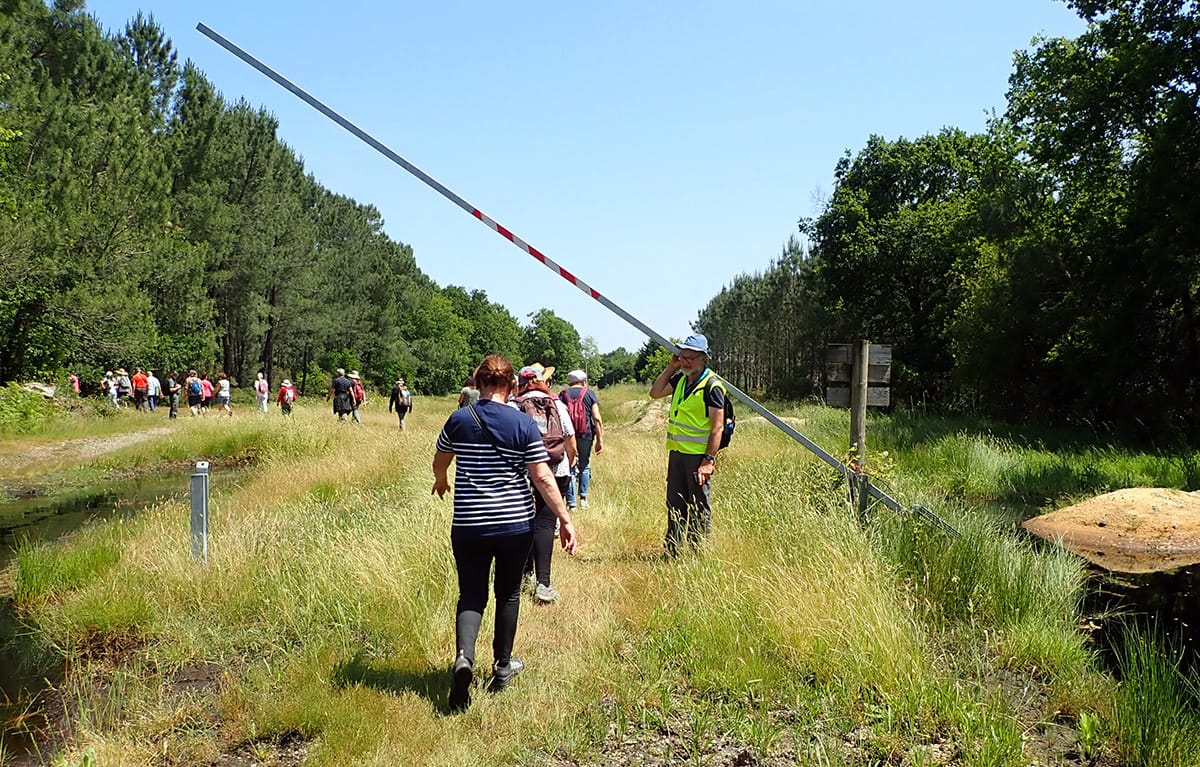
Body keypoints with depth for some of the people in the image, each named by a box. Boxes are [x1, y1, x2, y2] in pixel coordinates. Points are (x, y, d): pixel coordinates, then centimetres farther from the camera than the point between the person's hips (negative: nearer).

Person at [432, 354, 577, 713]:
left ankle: (464, 656, -16)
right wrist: (565, 519, -4)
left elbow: (439, 462, 14)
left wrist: (441, 482, 37)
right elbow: (542, 477, -9)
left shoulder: (459, 419, -2)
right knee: (508, 593, 16)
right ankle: (502, 667, 27)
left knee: (472, 595, 10)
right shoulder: (524, 423, -7)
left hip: (469, 526, 1)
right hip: (516, 524, 0)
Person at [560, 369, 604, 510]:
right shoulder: (589, 394, 3)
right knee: (584, 466, 18)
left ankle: (571, 503, 4)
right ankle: (583, 498, 15)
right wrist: (600, 439, -1)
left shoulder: (562, 395, 6)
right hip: (586, 436, 0)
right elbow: (597, 418, -4)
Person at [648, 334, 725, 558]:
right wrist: (670, 368, 9)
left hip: (698, 455, -8)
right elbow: (655, 392, 20)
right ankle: (672, 551, 23)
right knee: (675, 505, 14)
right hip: (676, 452, 8)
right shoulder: (680, 379, 11)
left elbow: (717, 427, -16)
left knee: (699, 507, 0)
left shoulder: (711, 386, -12)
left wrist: (709, 461, -22)